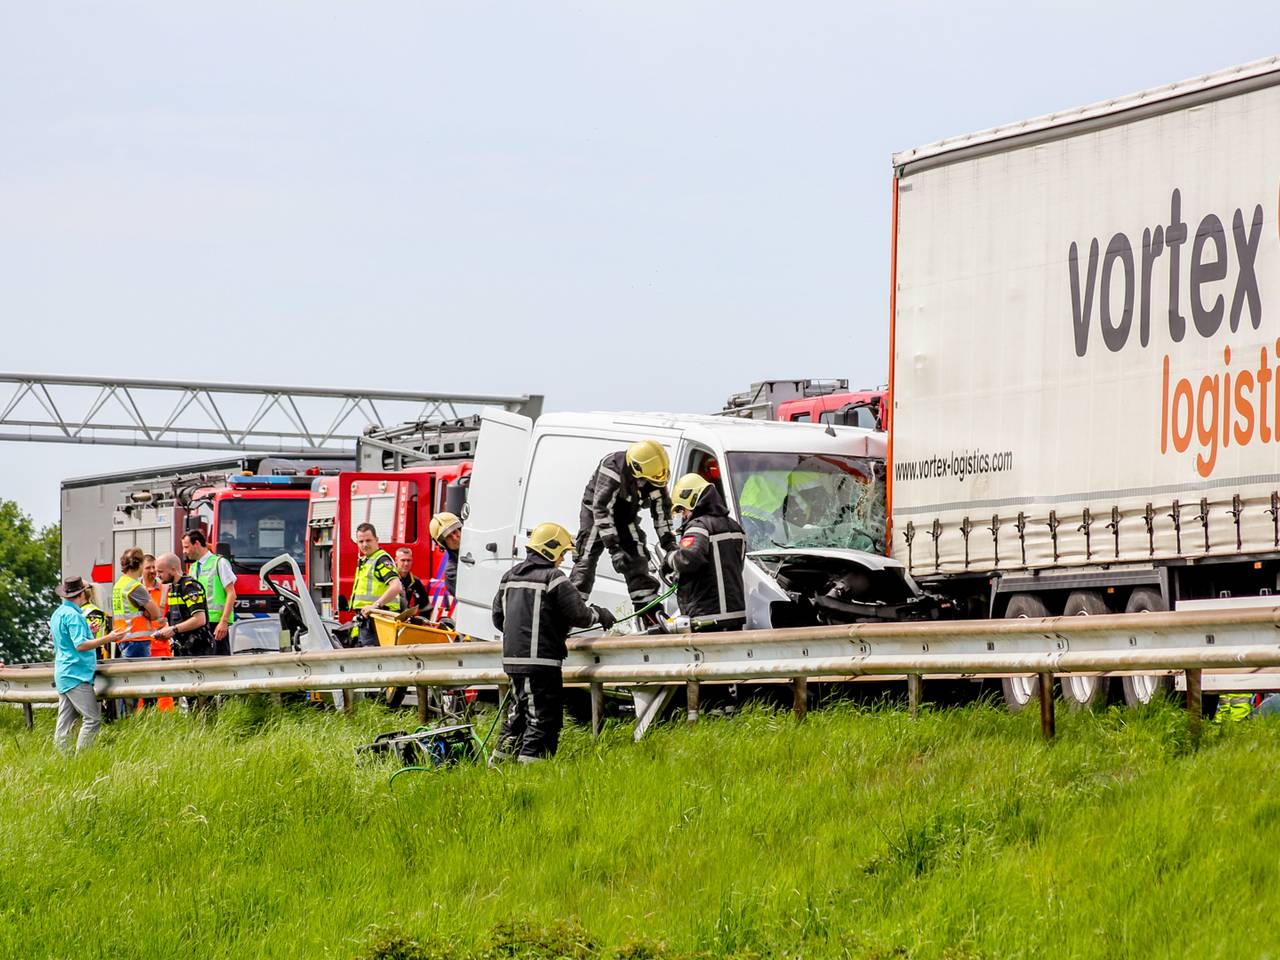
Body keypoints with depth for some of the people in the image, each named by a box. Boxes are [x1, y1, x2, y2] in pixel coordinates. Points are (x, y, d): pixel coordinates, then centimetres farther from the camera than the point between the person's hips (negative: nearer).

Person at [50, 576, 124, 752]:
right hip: (76, 675, -10)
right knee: (92, 718, -9)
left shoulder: (58, 613, 15)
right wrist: (108, 639, -21)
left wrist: (87, 631, 33)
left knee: (65, 720, 10)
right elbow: (80, 645, -22)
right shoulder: (73, 615, -15)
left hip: (62, 675, 10)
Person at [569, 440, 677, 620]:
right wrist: (614, 549, -40)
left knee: (637, 559, -2)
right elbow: (601, 508, -37)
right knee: (587, 557, -15)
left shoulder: (653, 474, -16)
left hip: (626, 516, 5)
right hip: (596, 512, -5)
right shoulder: (612, 469, -35)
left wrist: (669, 543, -10)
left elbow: (662, 508, -5)